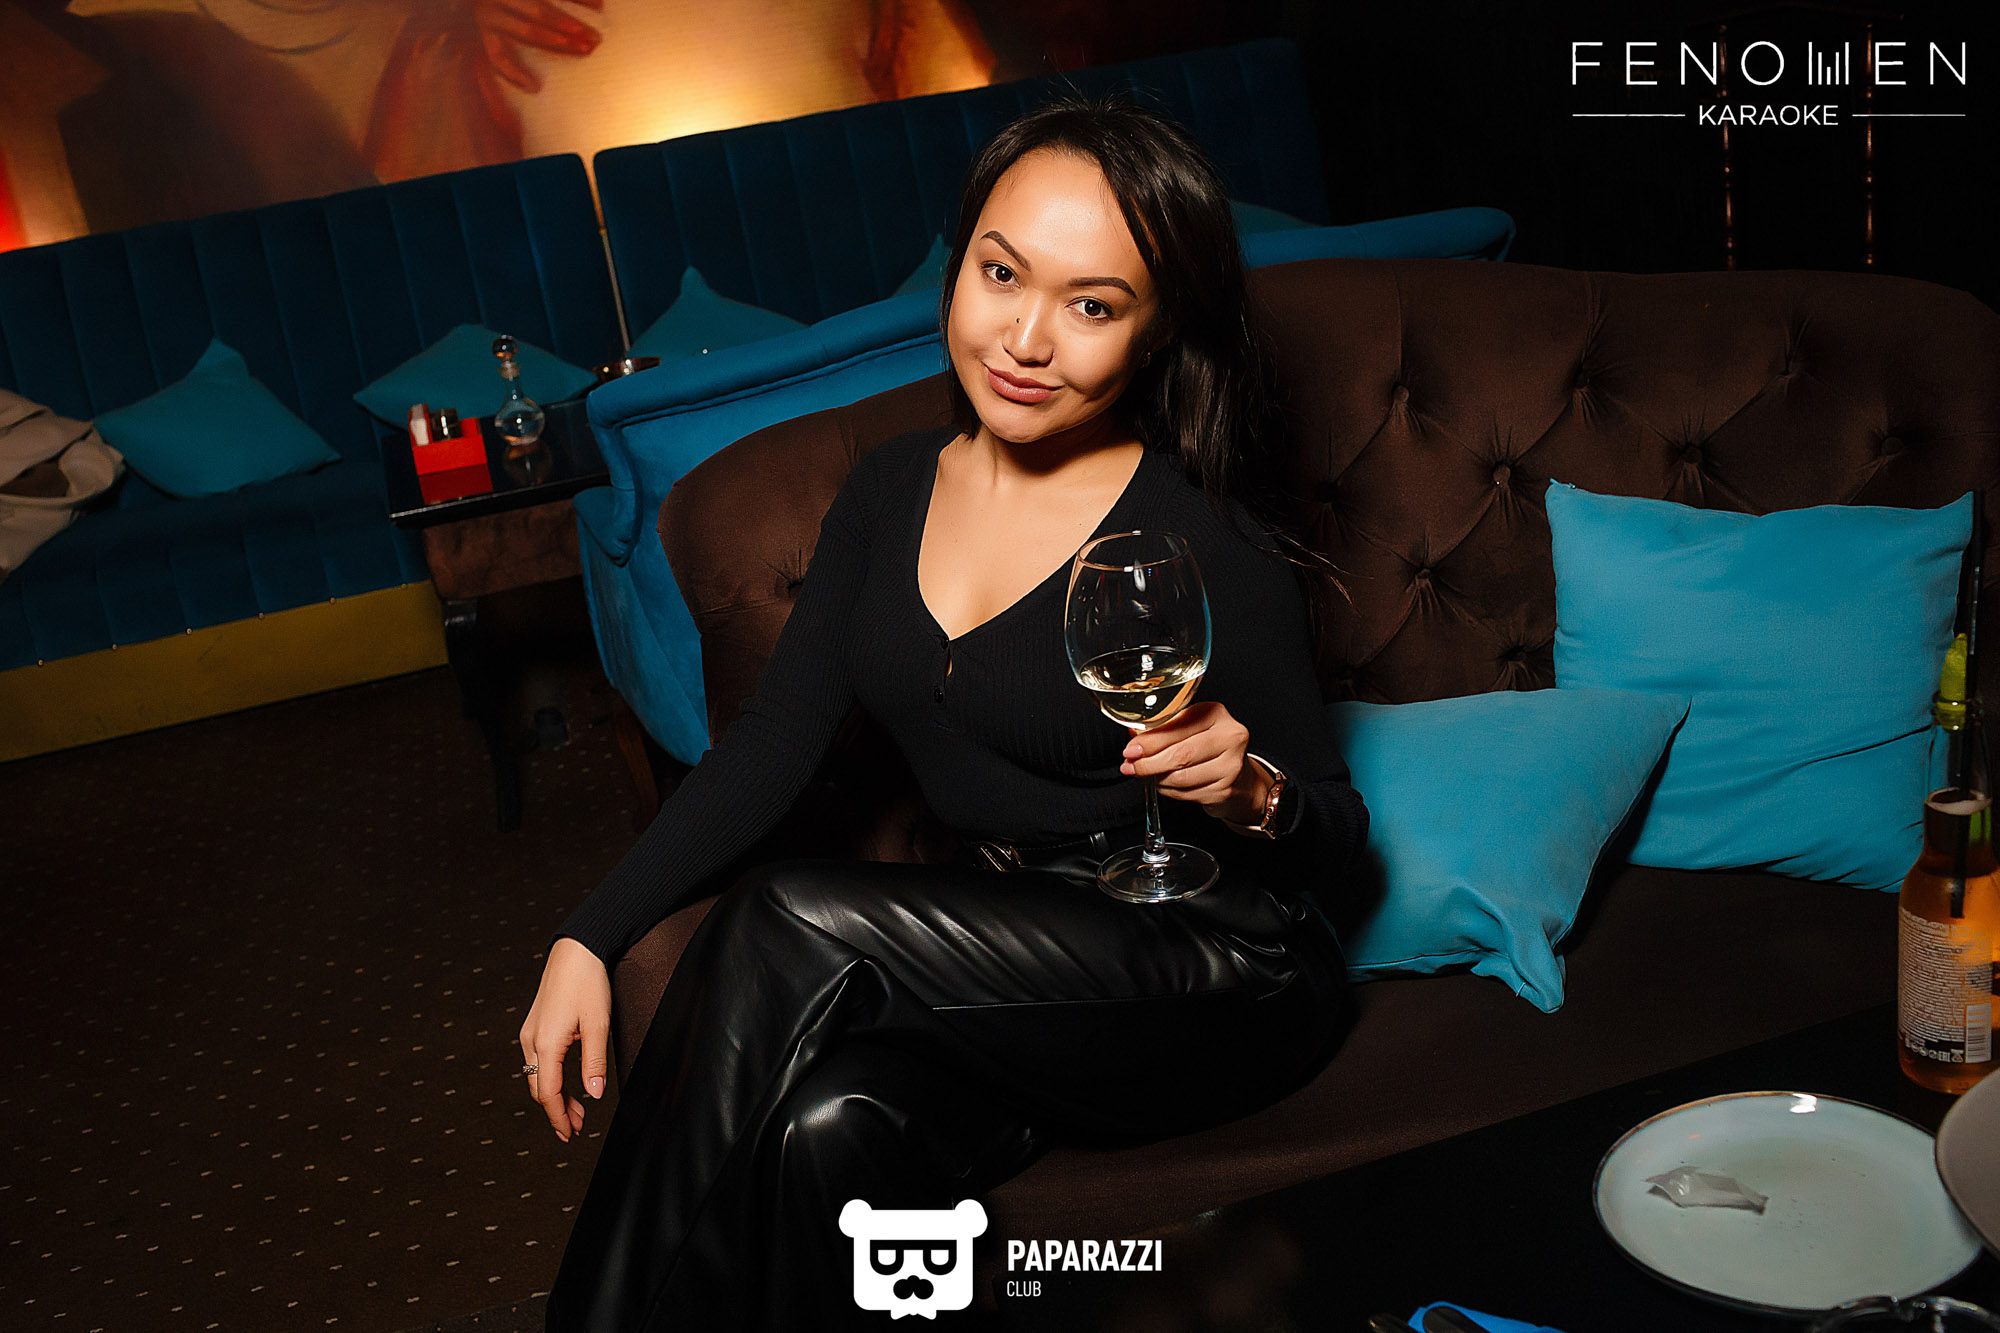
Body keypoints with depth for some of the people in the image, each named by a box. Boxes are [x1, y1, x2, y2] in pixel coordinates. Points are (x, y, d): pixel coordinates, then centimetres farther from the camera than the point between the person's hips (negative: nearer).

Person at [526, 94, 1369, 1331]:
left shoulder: (1207, 554, -14)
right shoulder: (893, 489, 3)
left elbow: (1337, 836, -3)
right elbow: (773, 742, 3)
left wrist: (1249, 796, -27)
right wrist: (590, 938, -5)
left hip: (1220, 975, -4)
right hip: (1012, 974, 5)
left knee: (782, 927, -23)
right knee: (827, 1128, -29)